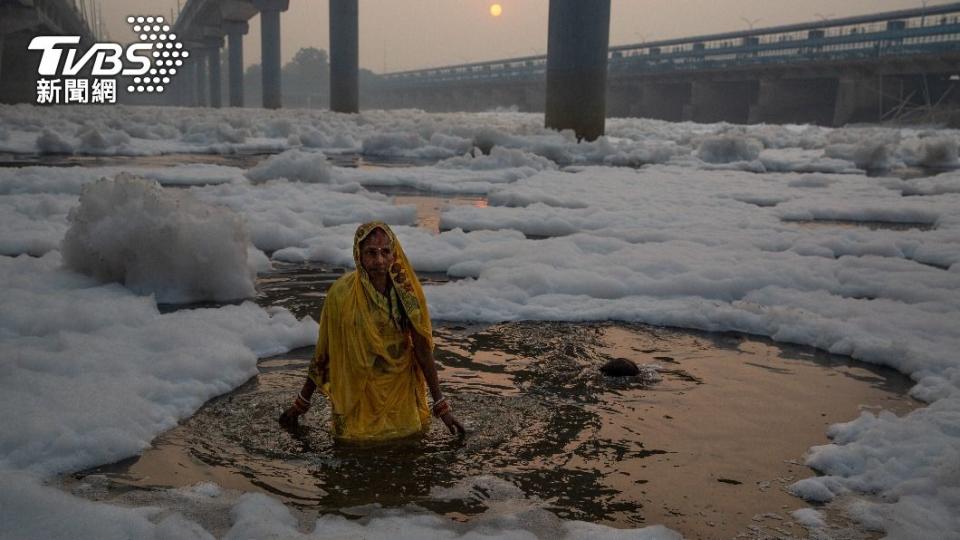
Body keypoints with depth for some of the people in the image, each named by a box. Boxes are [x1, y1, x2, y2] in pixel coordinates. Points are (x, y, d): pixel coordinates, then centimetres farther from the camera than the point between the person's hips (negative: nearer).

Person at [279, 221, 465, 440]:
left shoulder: (407, 291, -13)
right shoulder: (342, 292, -18)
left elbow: (423, 349, -6)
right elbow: (323, 351, -7)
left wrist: (441, 406, -6)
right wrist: (302, 402, 1)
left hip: (399, 389, 2)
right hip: (357, 394, -1)